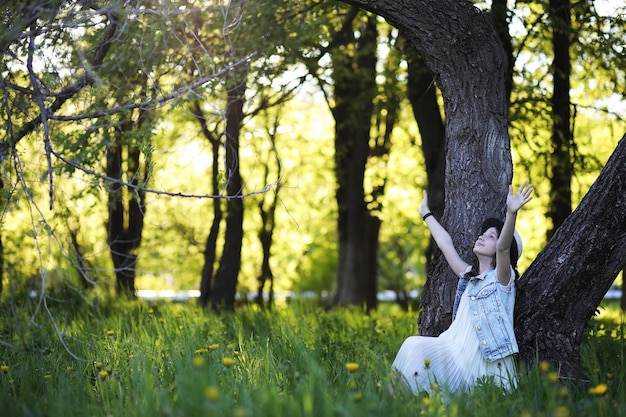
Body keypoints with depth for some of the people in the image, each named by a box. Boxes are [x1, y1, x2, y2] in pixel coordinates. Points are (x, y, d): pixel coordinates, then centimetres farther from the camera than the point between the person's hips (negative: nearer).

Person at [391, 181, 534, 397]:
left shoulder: (501, 278, -2)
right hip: (459, 355, 6)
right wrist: (426, 213, 38)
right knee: (415, 346, -11)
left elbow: (503, 246, -21)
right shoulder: (468, 276, 17)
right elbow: (445, 244, 28)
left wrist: (512, 212, -39)